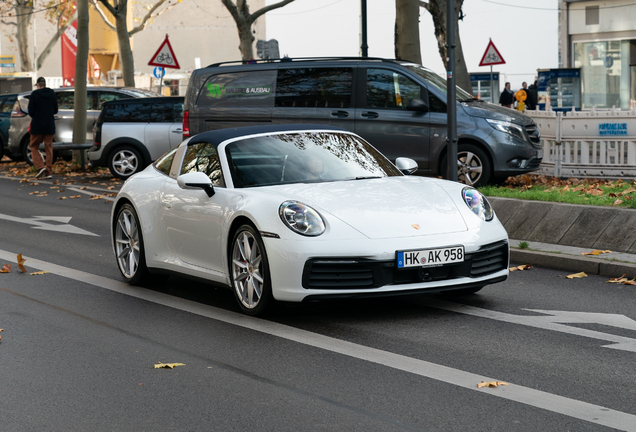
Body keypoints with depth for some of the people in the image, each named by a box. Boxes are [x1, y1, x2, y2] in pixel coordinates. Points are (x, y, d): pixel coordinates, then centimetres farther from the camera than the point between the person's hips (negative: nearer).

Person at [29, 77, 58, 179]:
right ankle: (49, 171, 6)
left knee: (34, 147, 8)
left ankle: (40, 167, -10)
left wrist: (34, 117, 11)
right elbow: (55, 110, 8)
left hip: (37, 125, -4)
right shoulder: (52, 94, 3)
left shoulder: (35, 94, -10)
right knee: (49, 148, 9)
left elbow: (30, 111, -9)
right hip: (50, 126, 4)